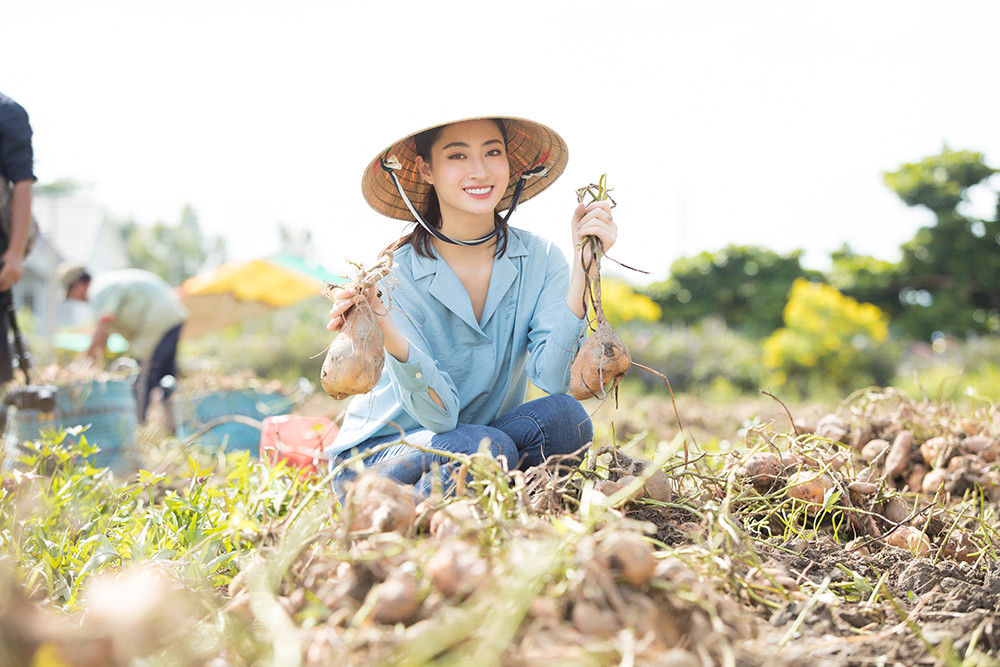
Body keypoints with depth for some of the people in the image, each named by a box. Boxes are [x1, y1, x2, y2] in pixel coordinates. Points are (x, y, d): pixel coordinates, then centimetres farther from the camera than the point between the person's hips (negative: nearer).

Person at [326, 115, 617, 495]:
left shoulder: (539, 260, -7)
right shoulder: (393, 275, -16)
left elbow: (552, 376, -22)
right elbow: (439, 414, -23)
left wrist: (582, 265, -26)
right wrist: (383, 327, -39)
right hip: (375, 455, -3)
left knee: (565, 417, -26)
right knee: (487, 450, -34)